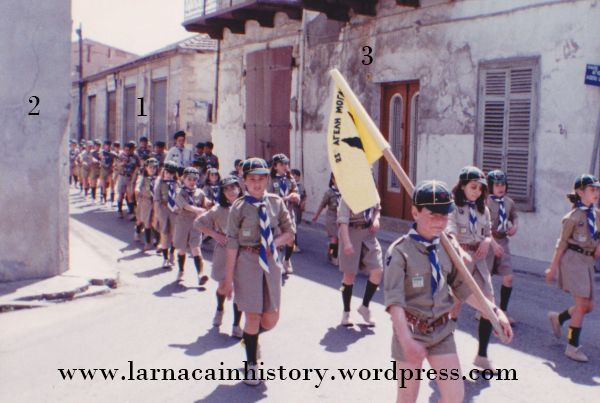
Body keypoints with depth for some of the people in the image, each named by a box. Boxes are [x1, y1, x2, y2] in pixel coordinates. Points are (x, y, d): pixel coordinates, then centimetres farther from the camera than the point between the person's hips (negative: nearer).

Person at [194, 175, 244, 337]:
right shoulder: (219, 209, -6)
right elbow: (198, 223, -1)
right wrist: (215, 234, -9)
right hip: (224, 250, 0)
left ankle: (236, 325, 10)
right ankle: (219, 310, 48)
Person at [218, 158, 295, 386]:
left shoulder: (276, 203, 6)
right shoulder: (239, 207, -5)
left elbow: (289, 232, 13)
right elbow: (232, 244, -6)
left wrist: (274, 243, -7)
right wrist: (228, 277, -8)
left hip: (271, 261, 4)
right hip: (247, 262, -3)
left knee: (271, 319, 6)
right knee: (253, 316, 2)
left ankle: (251, 336, 39)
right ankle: (251, 364, 20)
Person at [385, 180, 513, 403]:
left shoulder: (449, 246, 0)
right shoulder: (400, 251, -18)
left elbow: (463, 288, 11)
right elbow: (394, 300, -24)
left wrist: (495, 311, 3)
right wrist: (406, 341, -33)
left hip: (441, 331, 4)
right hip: (410, 331, -4)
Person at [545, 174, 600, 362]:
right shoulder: (573, 216, -10)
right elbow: (562, 244, -7)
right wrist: (553, 268, -5)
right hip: (574, 260, -7)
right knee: (582, 305, -6)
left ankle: (558, 318, 36)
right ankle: (572, 347, 6)